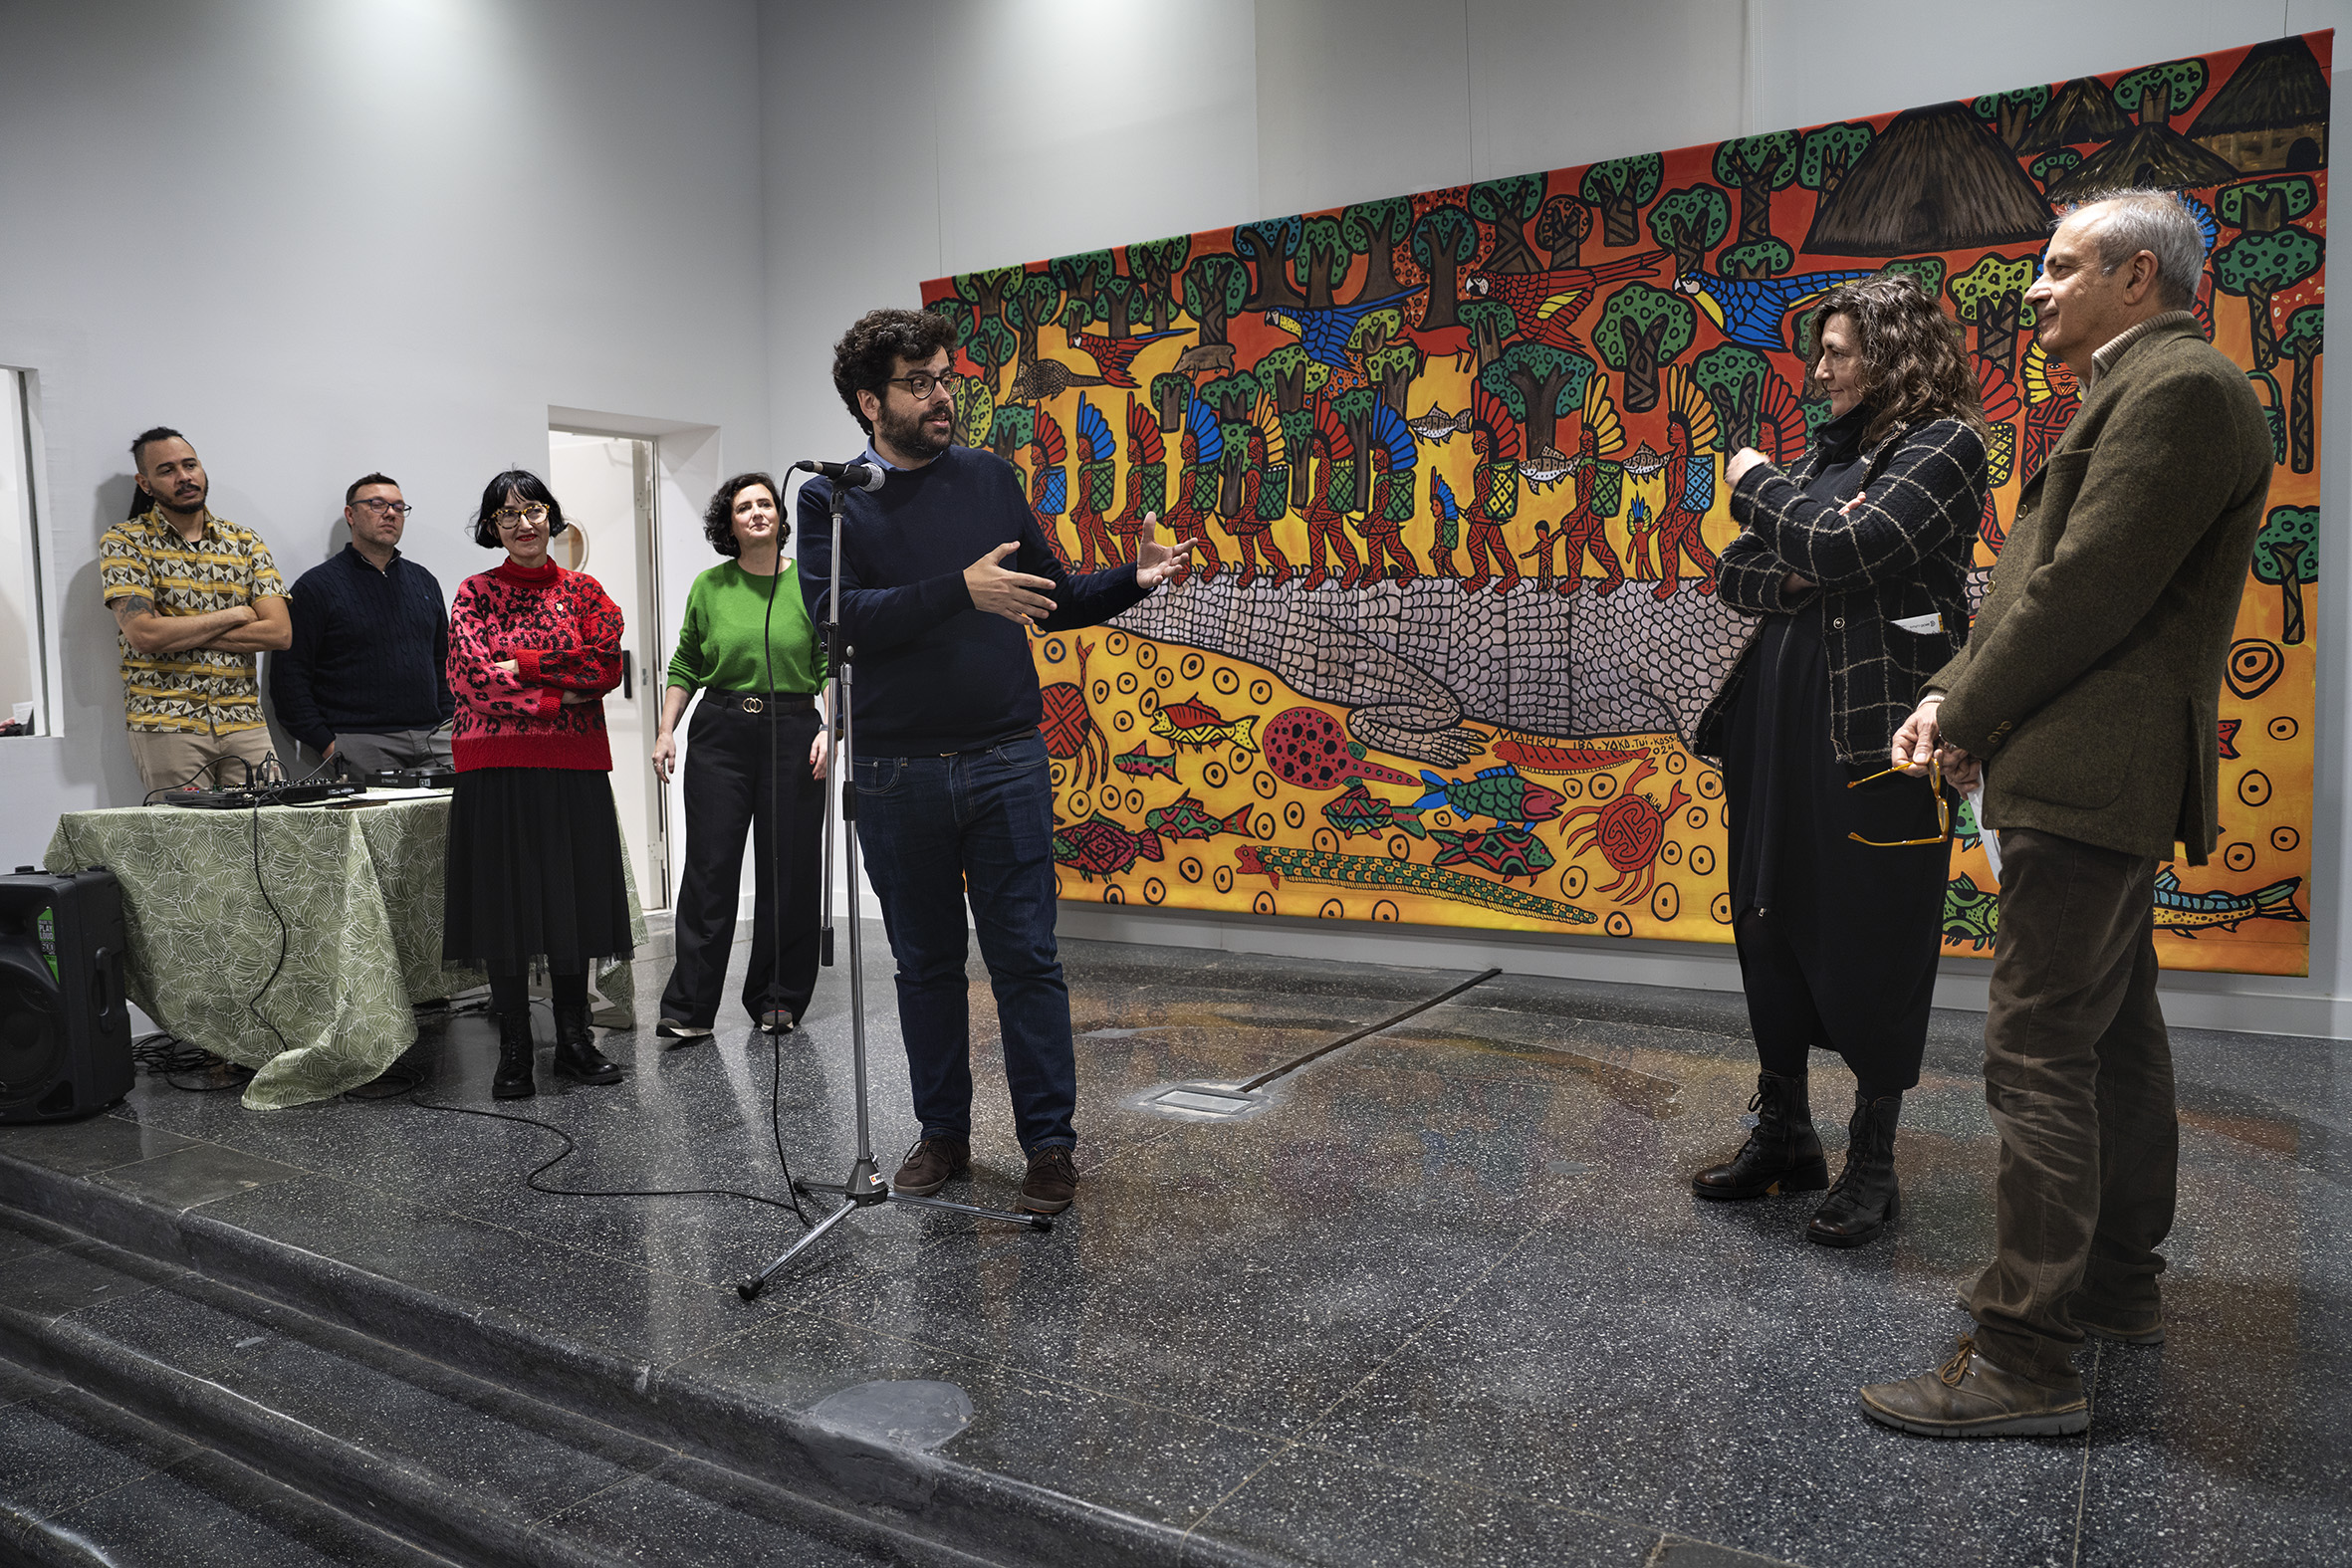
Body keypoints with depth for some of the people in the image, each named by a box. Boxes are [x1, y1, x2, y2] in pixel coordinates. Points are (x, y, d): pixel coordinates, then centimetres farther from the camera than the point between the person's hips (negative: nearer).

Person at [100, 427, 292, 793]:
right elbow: (144, 635, -12)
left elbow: (280, 632, -2)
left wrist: (181, 634, -8)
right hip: (166, 723, -2)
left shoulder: (246, 542, 11)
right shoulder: (124, 542, 3)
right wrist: (235, 615, -5)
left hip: (244, 722, 2)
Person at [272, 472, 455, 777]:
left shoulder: (424, 581, 19)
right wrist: (325, 744, -11)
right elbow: (289, 674, -2)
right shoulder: (317, 586, 3)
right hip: (356, 744, -4)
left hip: (432, 741, 4)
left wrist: (449, 725, 10)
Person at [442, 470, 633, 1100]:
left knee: (573, 897, 4)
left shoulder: (583, 591, 10)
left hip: (574, 766, 1)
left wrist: (520, 665, -11)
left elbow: (607, 667, -5)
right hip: (497, 767, -1)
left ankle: (574, 1040, 16)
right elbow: (471, 677, -6)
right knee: (504, 901, 0)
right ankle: (514, 1052, 10)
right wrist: (559, 697, -12)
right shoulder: (475, 593, 6)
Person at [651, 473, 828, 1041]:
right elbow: (685, 666, 13)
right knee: (710, 869, -2)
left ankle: (777, 999, 16)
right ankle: (690, 1008, 4)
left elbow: (830, 668, 2)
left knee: (788, 872, 3)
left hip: (791, 733, 0)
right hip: (720, 733, 1)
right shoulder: (709, 587, 7)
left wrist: (828, 730, -9)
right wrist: (666, 731, 5)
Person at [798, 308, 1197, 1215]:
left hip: (1006, 763, 1)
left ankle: (1050, 1143, 11)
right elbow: (838, 617, -15)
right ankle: (943, 1133, 26)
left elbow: (1054, 602, 15)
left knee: (1025, 958, 1)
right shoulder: (830, 501, 2)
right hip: (895, 775, 0)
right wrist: (961, 589, -25)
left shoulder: (991, 478, 9)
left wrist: (1134, 581, -3)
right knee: (926, 962, 11)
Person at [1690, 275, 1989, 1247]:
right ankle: (1783, 1136, 27)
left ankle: (1872, 1166, 16)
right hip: (1779, 717, 8)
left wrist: (1759, 488, -3)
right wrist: (1797, 571, -9)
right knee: (1768, 921, 12)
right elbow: (1735, 576, 13)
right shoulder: (1829, 450, 17)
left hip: (1875, 724, -7)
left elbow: (1846, 549, -19)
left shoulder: (1945, 446, -4)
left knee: (1873, 942, 1)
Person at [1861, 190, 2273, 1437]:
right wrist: (1953, 691, 3)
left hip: (2087, 775, -11)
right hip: (2104, 776, 11)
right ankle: (2117, 1280, 33)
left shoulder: (2179, 388, -13)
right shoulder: (2140, 389, 21)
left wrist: (1971, 717, -10)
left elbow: (2087, 589, -20)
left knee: (2039, 1053, -9)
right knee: (2115, 1033, 18)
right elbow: (2037, 578, 16)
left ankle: (2024, 1357, -3)